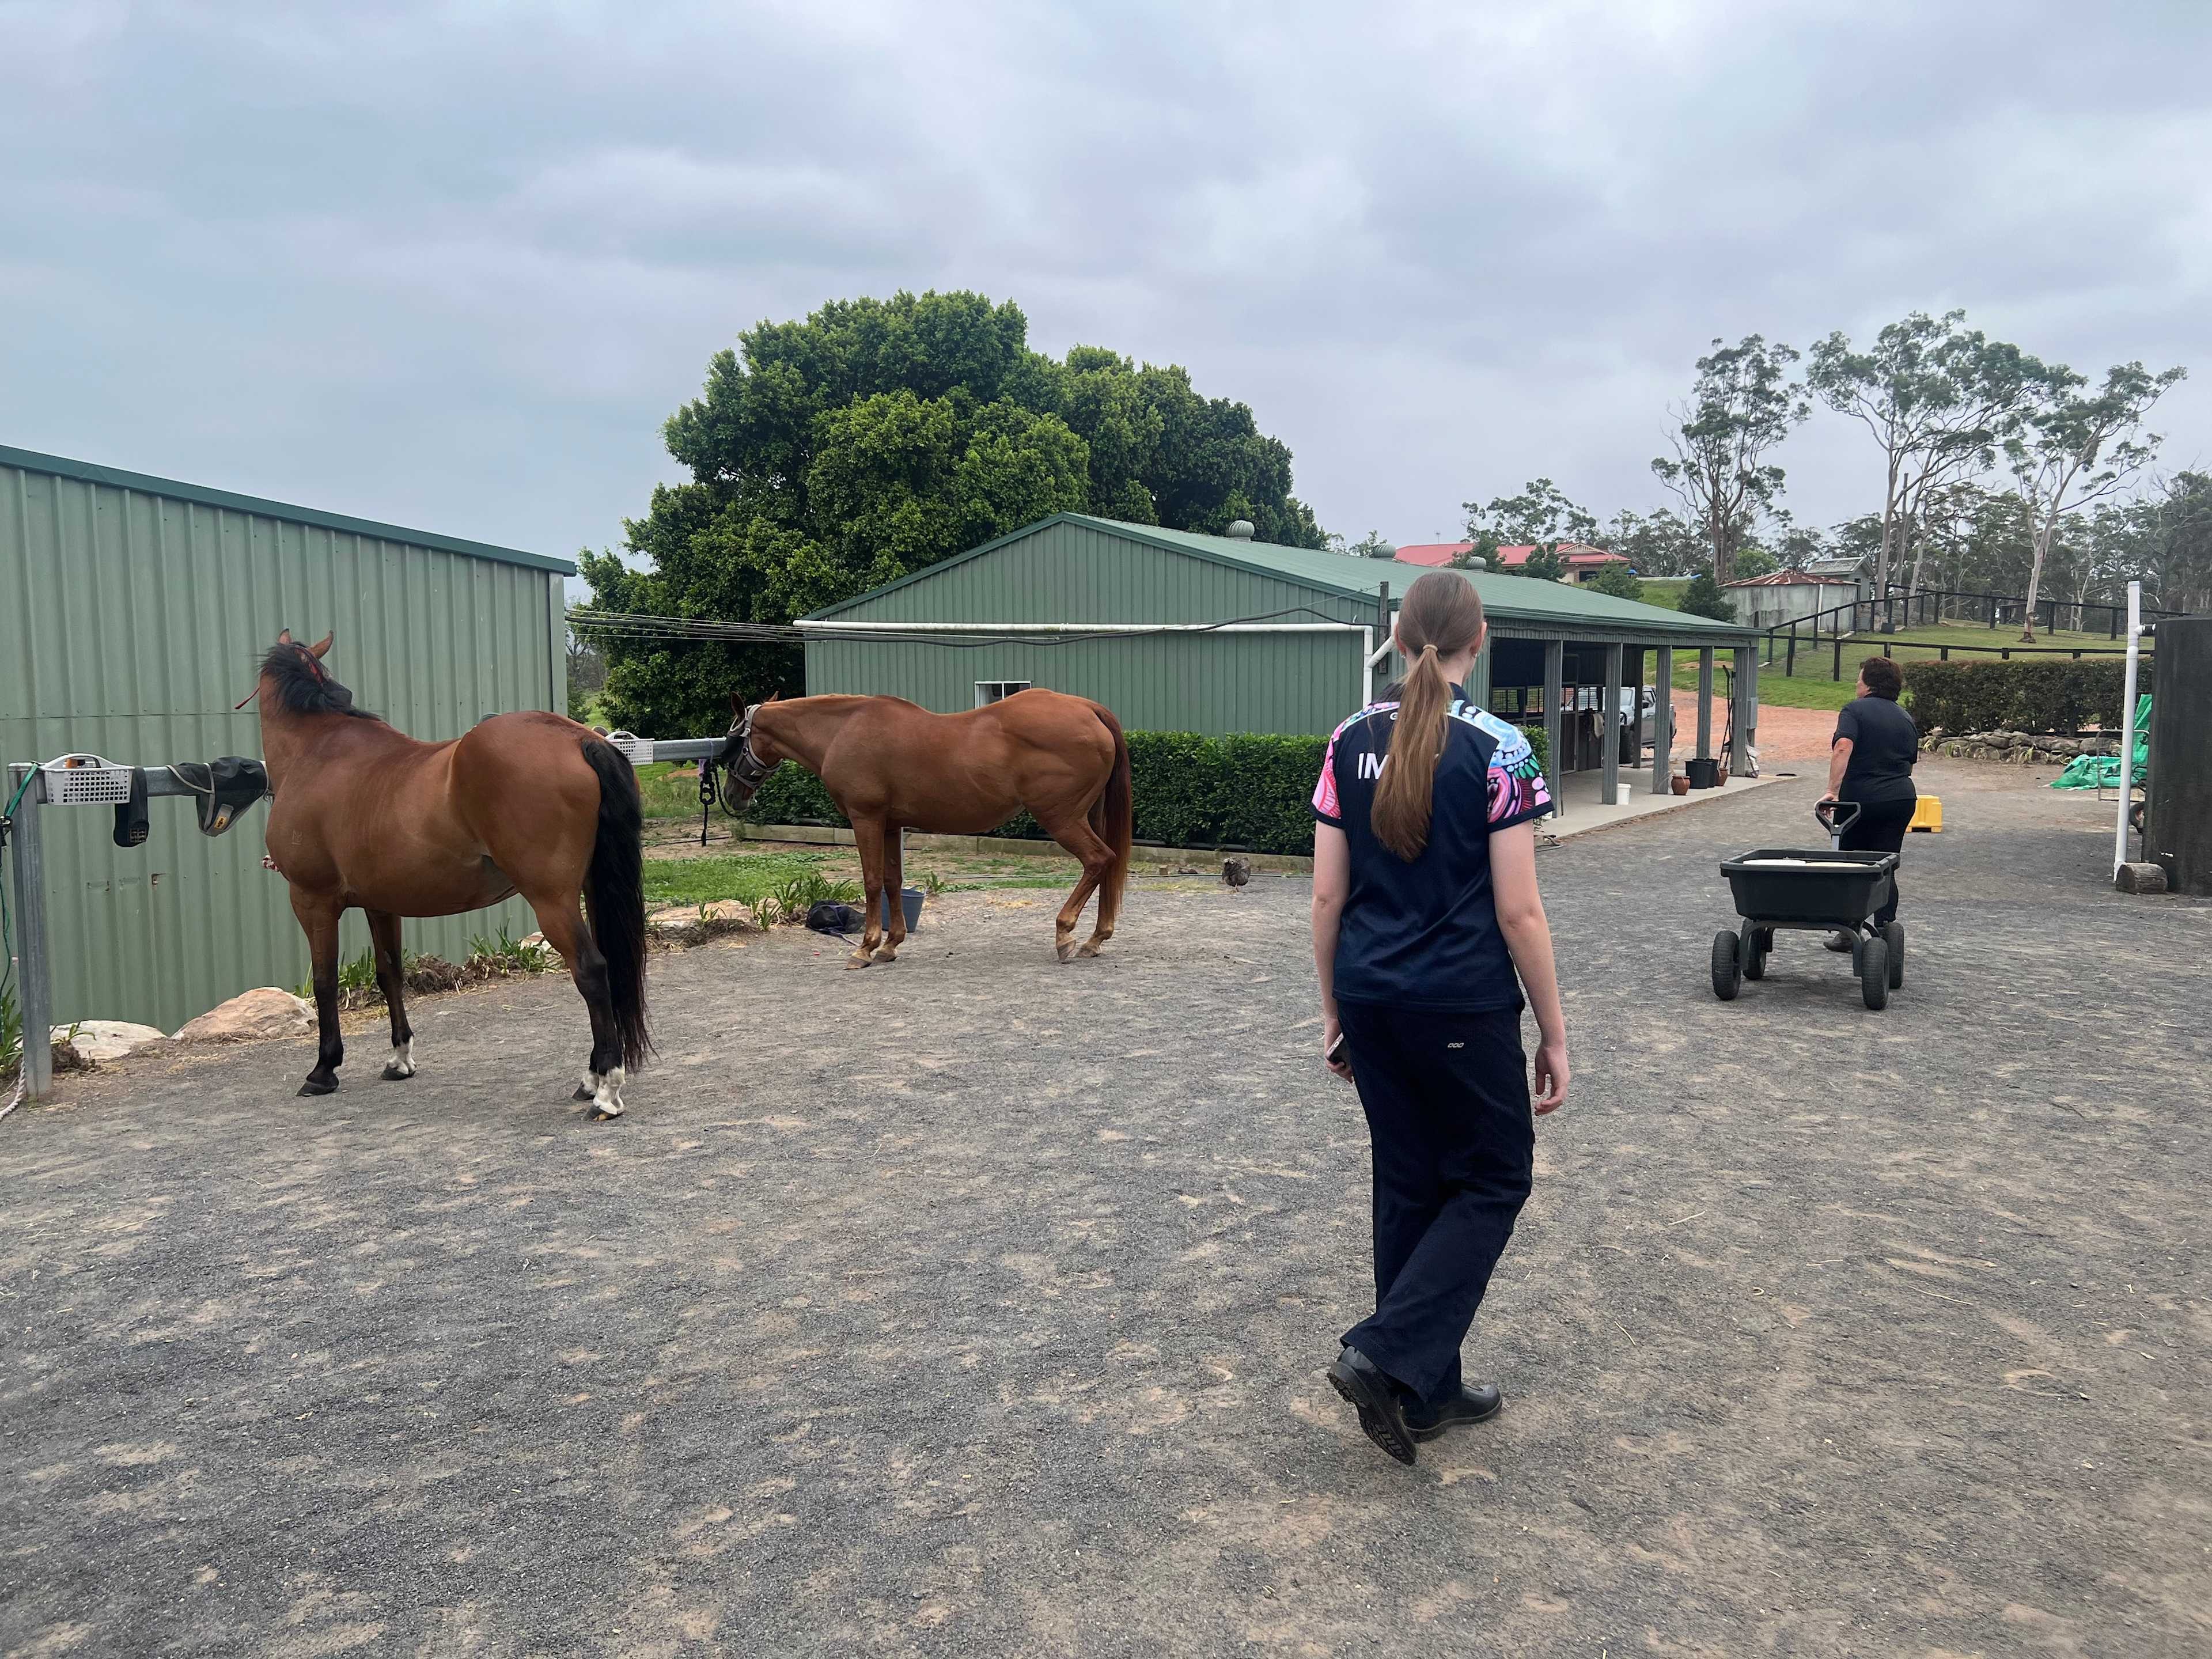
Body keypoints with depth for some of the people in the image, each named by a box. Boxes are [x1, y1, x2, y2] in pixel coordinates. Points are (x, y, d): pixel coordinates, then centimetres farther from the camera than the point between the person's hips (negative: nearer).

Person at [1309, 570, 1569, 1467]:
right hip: (1463, 1005, -5)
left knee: (1408, 1185, 16)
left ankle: (1426, 1391, 26)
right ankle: (1385, 1356, 1)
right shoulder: (1497, 750, -11)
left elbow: (1327, 895, 3)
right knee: (1495, 1176, 13)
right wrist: (1554, 1034, -2)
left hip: (1371, 998, 5)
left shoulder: (1351, 741, 2)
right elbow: (1518, 910, -11)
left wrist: (1334, 1009, 13)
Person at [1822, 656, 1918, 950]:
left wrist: (1832, 790, -24)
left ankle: (1847, 933, 9)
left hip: (1861, 799, -5)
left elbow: (1843, 749, -21)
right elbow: (1910, 762, 22)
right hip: (1902, 798, 5)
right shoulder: (1906, 718, 15)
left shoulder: (1855, 710, -5)